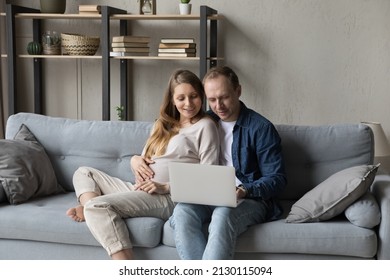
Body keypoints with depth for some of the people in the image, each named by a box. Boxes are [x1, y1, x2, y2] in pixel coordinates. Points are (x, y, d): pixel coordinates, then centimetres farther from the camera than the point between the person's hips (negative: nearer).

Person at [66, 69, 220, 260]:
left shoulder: (205, 126, -2)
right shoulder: (163, 124, 20)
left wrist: (167, 187, -19)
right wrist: (135, 160, -4)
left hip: (168, 198, -9)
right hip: (139, 190, 9)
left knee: (97, 206, -27)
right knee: (84, 172, 10)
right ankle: (90, 211, -19)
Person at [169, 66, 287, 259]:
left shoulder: (261, 127, -3)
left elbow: (277, 179, -5)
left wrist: (245, 190, -22)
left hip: (251, 200, -4)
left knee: (223, 214, -37)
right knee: (182, 211, -29)